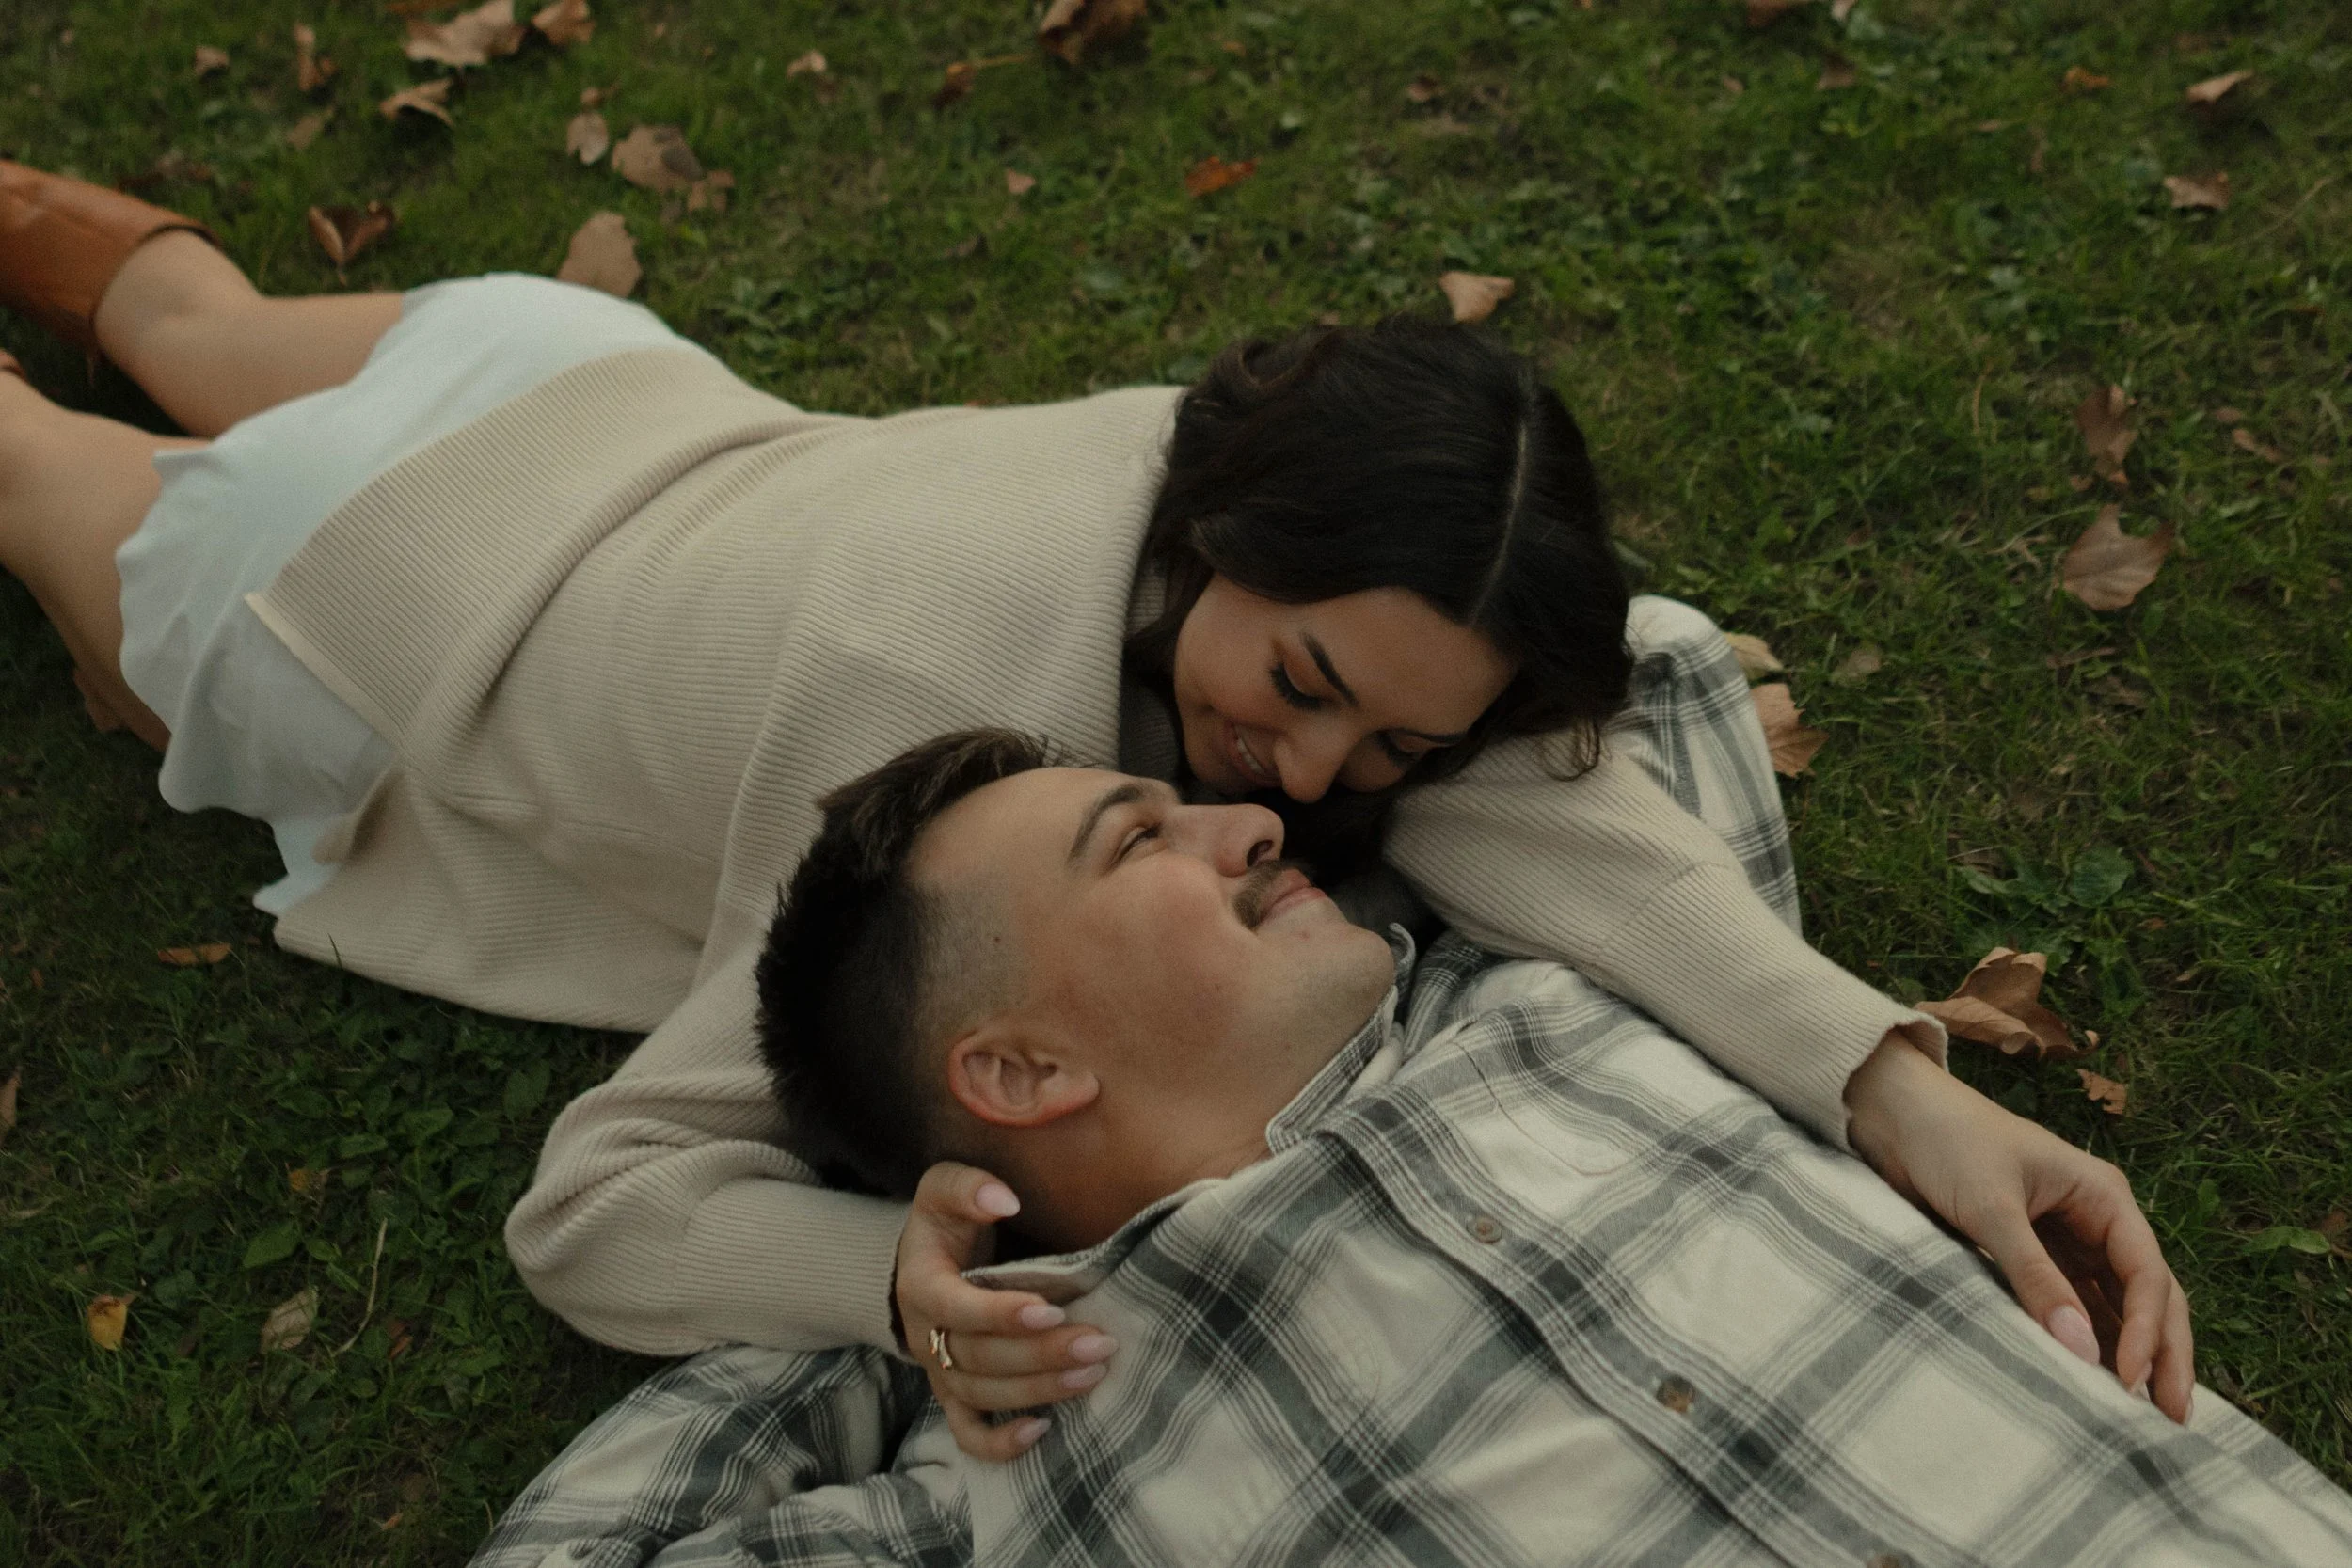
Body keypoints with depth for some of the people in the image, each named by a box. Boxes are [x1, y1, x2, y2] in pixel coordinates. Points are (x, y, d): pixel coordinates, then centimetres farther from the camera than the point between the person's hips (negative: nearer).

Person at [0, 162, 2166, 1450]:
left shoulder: (1238, 475, -31)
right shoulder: (952, 758, -44)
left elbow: (1540, 807, -40)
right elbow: (591, 1207, -40)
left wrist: (1900, 1087, -53)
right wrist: (898, 1274, -59)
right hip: (336, 599, -4)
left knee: (223, 351, 38)